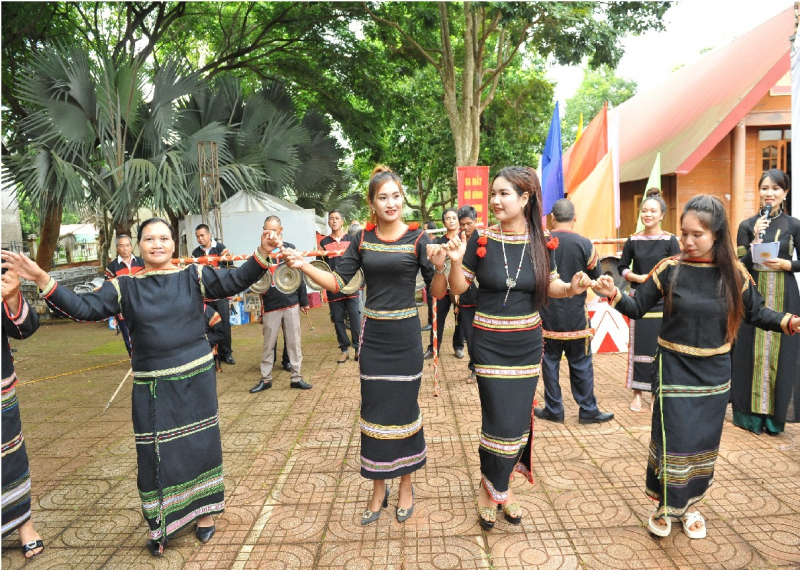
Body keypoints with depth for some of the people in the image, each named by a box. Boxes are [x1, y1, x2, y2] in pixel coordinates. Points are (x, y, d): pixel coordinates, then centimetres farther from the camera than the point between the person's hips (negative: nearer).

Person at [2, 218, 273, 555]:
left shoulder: (194, 276, -1)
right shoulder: (125, 287, 1)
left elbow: (235, 281, -9)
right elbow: (84, 308, -5)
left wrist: (262, 253, -25)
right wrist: (42, 280, -16)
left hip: (196, 379, 0)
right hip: (151, 387, 1)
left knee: (200, 444, 10)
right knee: (155, 453, 6)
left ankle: (204, 512, 30)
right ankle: (160, 525, 25)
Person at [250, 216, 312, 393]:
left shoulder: (289, 249, 4)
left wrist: (304, 301, 7)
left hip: (291, 303, 1)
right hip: (270, 306, 0)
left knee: (294, 342, 6)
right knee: (269, 344, 7)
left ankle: (296, 377, 15)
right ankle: (265, 379, 18)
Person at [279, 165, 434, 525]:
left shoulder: (417, 238, -5)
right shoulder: (363, 239, 3)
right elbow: (337, 282, 1)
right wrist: (303, 266, -12)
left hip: (405, 336, -2)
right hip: (373, 336, 2)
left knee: (404, 408, 8)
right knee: (374, 410, 9)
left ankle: (405, 486, 29)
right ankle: (378, 489, 27)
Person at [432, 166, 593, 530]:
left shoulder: (541, 242, -3)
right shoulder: (481, 239, -8)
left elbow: (550, 286, 8)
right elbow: (459, 287, -4)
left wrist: (572, 288, -12)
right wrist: (456, 261, -24)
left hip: (527, 343, 3)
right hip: (489, 342, -2)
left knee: (520, 420, 9)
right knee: (500, 421, -1)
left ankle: (498, 485, 32)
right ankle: (494, 489, 25)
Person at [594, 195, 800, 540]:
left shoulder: (734, 274, -4)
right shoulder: (669, 269, -9)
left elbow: (756, 314, 7)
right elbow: (638, 308, -6)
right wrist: (614, 295, -24)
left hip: (714, 374, 3)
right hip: (674, 370, -2)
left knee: (704, 443, 13)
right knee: (672, 440, -1)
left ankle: (689, 504, 33)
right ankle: (665, 505, 21)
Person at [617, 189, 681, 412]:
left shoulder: (670, 240, -2)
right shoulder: (633, 240, 4)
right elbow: (622, 267, 9)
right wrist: (637, 278, -8)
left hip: (662, 301, -1)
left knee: (660, 346, 2)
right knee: (638, 345, 4)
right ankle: (637, 393, 14)